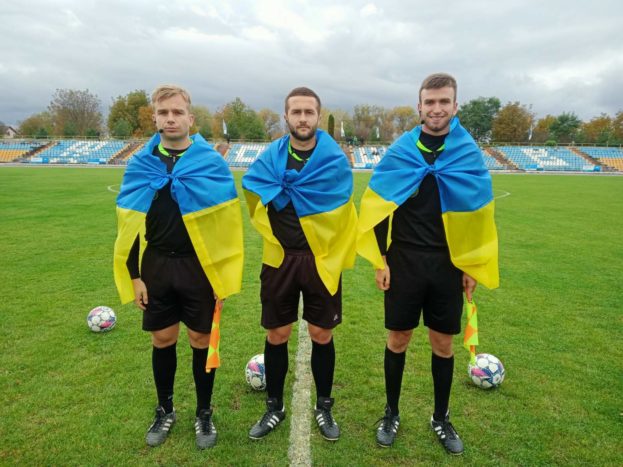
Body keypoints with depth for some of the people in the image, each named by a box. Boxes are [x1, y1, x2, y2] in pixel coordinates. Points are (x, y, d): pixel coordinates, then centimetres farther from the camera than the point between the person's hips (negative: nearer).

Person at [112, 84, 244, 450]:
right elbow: (130, 223, 5)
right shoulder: (140, 164, 2)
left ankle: (204, 413, 29)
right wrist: (134, 274, 2)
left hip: (200, 266, -2)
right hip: (156, 267, 3)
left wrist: (225, 274, -7)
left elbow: (227, 221, -5)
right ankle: (165, 410, 36)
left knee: (202, 340, 9)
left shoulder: (212, 162, -6)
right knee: (163, 340, 14)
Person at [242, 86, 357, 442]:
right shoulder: (271, 156, 1)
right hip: (280, 259, 2)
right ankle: (275, 408, 31)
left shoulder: (335, 158, -6)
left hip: (322, 259, -1)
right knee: (277, 335, 10)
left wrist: (284, 186, -9)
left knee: (322, 335, 9)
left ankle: (324, 408, 31)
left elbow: (329, 205, -14)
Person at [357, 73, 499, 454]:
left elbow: (479, 215, 5)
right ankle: (392, 414, 29)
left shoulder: (470, 154, 1)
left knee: (443, 343, 11)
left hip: (449, 265, 1)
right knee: (398, 339, 8)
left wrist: (473, 266, 4)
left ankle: (441, 419, 32)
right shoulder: (399, 152, -2)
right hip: (404, 262, -1)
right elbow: (380, 208, 0)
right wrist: (380, 259, -4)